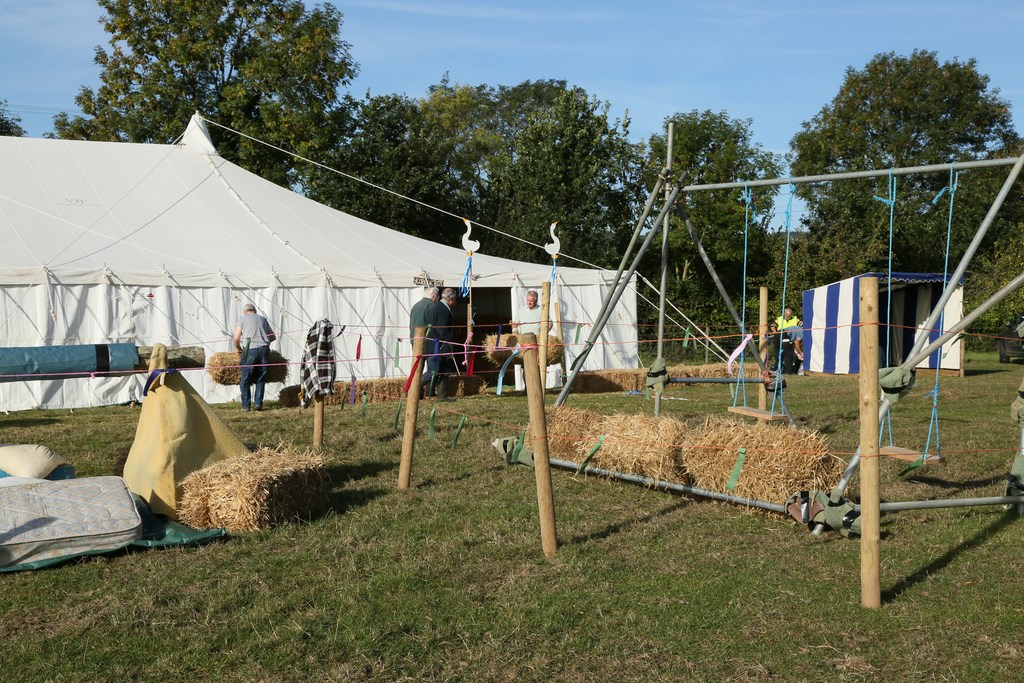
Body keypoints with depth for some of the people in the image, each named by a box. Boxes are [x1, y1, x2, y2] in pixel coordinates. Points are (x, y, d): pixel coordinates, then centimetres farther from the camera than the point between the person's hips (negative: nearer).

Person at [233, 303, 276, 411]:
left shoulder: (242, 319, 9)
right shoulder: (263, 319, 20)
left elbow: (236, 338, 1)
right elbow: (273, 336, 24)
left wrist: (238, 348, 18)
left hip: (250, 350, -3)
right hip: (264, 349, 3)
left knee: (245, 380, 4)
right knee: (261, 379, 10)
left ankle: (246, 405, 3)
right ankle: (258, 404, 5)